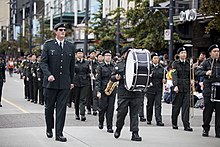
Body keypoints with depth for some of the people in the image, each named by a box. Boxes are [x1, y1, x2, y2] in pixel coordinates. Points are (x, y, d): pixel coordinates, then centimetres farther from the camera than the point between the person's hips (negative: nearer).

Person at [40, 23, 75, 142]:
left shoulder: (70, 47, 10)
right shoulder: (48, 45, 1)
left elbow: (72, 65, 15)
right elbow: (43, 62, -4)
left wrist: (72, 81, 14)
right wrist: (48, 74, -19)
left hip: (65, 83, 1)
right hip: (50, 82, -1)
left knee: (61, 108, -2)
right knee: (49, 107, 9)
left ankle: (59, 134, 1)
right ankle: (49, 129, 29)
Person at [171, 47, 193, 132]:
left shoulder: (188, 63, 12)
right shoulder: (175, 63, -2)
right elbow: (174, 75, -11)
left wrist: (191, 84, 17)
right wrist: (175, 86, -23)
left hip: (187, 87, 3)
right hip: (178, 87, -3)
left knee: (186, 106, -4)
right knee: (176, 106, 5)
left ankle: (186, 125, -6)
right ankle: (174, 124, 19)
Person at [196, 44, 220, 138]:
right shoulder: (206, 62, 4)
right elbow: (197, 72, -6)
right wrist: (206, 73, -24)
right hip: (208, 89, -2)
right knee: (208, 109, 2)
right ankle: (205, 129, 15)